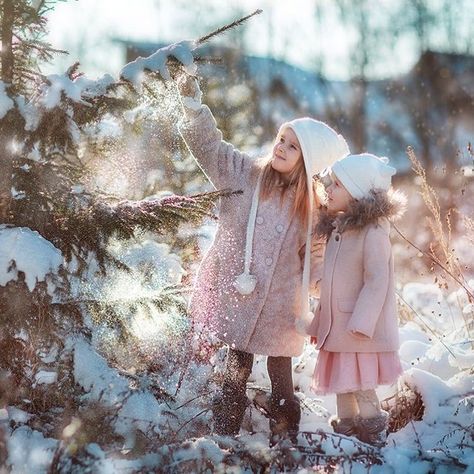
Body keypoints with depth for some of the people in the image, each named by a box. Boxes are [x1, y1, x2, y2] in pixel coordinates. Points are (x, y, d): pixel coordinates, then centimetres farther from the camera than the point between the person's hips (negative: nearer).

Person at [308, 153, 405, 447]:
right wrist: (319, 322, 19)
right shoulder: (337, 229, 13)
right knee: (342, 384, 13)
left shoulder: (373, 232, -14)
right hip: (337, 328, 8)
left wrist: (360, 323, -24)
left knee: (361, 385, -4)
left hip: (361, 331, -8)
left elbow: (377, 281, -20)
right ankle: (345, 430, 24)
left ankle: (373, 433, 9)